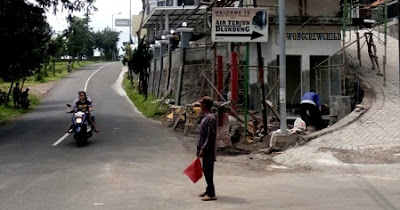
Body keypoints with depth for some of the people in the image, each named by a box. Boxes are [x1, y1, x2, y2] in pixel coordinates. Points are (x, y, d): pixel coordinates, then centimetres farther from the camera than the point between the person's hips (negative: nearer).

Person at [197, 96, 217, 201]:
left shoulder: (210, 118, -17)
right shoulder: (206, 117, 14)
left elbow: (210, 136, -21)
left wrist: (203, 149, -21)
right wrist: (201, 148, 21)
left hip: (208, 150, -10)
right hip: (205, 149, 10)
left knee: (208, 171, -7)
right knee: (206, 170, 15)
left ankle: (211, 194, -3)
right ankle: (209, 191, 24)